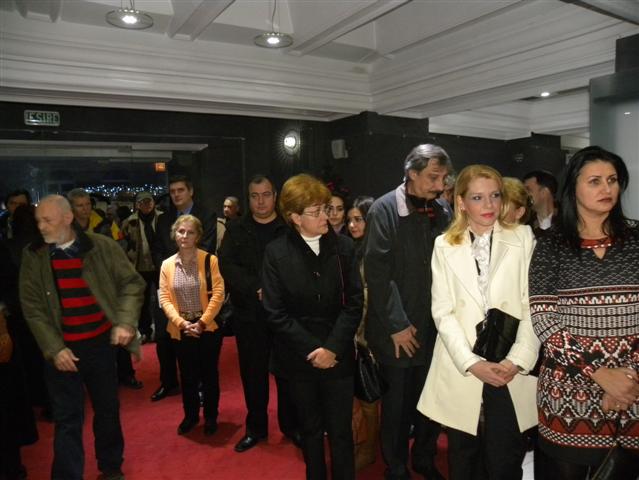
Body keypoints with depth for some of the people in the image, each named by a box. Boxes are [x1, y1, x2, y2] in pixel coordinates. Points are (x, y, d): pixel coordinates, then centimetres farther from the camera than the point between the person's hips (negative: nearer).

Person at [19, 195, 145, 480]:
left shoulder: (103, 247, -5)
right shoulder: (33, 256, -2)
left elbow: (132, 283, -1)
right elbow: (32, 307, -3)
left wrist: (125, 321, -15)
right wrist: (53, 348, -11)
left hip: (100, 344, 1)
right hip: (61, 350, -1)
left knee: (108, 409, 16)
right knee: (67, 419, 5)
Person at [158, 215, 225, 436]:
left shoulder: (209, 260, -9)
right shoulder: (167, 264, 1)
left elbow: (218, 294, -12)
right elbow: (164, 298, -1)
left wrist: (202, 322, -16)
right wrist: (181, 322, -13)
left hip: (208, 328, -2)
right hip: (181, 330, 3)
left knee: (209, 375, 11)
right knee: (187, 376, 15)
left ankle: (210, 417, 30)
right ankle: (190, 415, 36)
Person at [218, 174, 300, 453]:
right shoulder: (236, 229, 6)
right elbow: (226, 265, -6)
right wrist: (258, 288, -17)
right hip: (249, 314, 2)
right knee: (253, 373, 13)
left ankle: (291, 425, 29)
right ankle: (256, 427, 31)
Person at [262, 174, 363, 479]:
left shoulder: (343, 247, -3)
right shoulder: (276, 252, -7)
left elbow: (353, 304, -4)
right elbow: (276, 313, -8)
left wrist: (332, 348, -13)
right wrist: (312, 349, -13)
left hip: (338, 356, 1)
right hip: (300, 358, 0)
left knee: (340, 431, 10)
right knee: (310, 429, 17)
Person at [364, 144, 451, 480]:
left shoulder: (439, 212, 5)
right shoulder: (385, 209, -10)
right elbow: (377, 272, -14)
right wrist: (396, 325, -14)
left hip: (431, 326, 4)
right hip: (398, 330, -4)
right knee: (397, 405, 11)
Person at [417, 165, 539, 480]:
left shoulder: (523, 238, 2)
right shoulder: (444, 245, 4)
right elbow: (442, 312, -1)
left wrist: (517, 360, -12)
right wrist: (472, 363, -11)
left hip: (512, 371, -1)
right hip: (462, 371, 1)